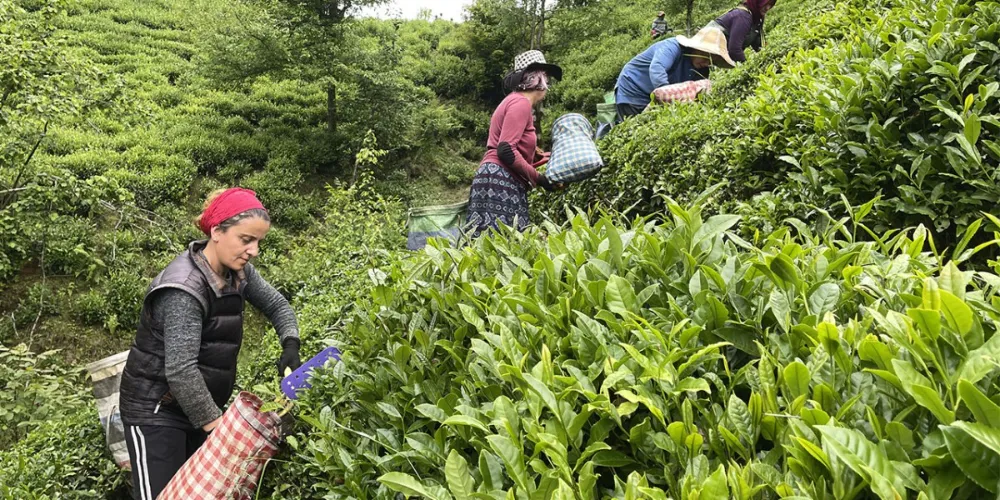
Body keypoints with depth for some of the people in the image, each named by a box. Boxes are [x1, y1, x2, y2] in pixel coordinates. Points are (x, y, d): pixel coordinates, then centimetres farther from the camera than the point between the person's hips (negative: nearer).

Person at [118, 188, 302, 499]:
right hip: (155, 411, -8)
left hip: (198, 408, 8)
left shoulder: (237, 270, -3)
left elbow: (276, 305, 9)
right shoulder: (185, 289, -26)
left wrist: (291, 345, -10)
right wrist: (217, 427, -29)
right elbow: (180, 371, -29)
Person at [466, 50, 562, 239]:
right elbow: (506, 150, -17)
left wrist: (550, 158, 26)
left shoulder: (517, 102, 25)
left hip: (505, 184, 10)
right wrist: (538, 178, -10)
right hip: (500, 182, -10)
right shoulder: (520, 102, -6)